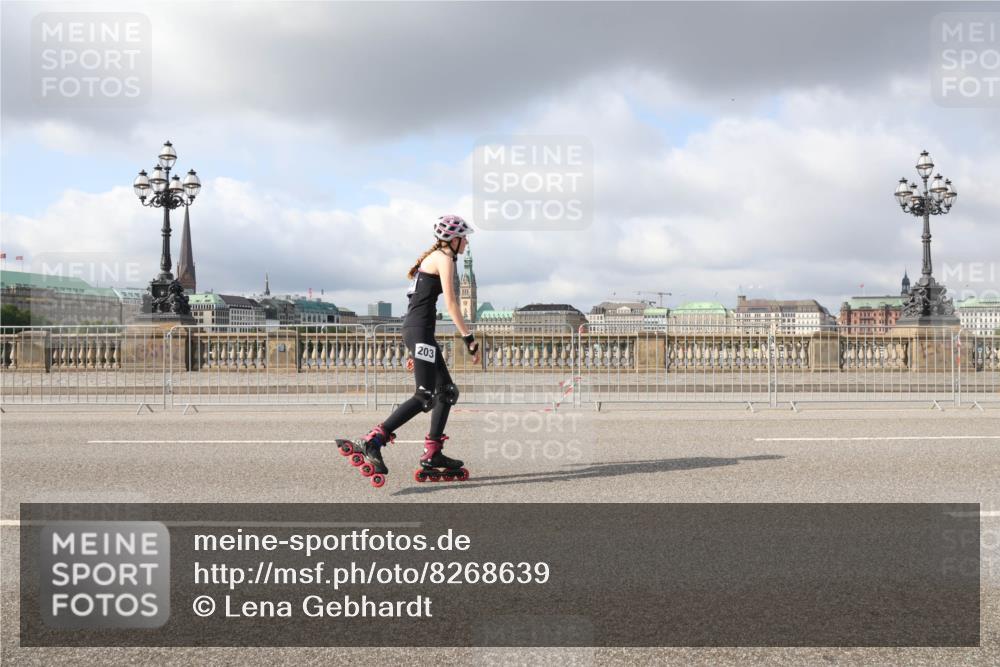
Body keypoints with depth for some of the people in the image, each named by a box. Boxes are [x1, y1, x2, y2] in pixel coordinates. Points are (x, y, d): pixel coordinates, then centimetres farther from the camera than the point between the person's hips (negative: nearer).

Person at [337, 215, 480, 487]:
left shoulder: (432, 258, 24)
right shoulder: (444, 258, -5)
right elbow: (451, 304, -14)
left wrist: (416, 349, 25)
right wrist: (469, 339, -13)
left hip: (415, 329, 10)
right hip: (420, 330, -10)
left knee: (447, 392, 11)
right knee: (425, 397, -14)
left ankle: (432, 456, 11)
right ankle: (371, 442, -19)